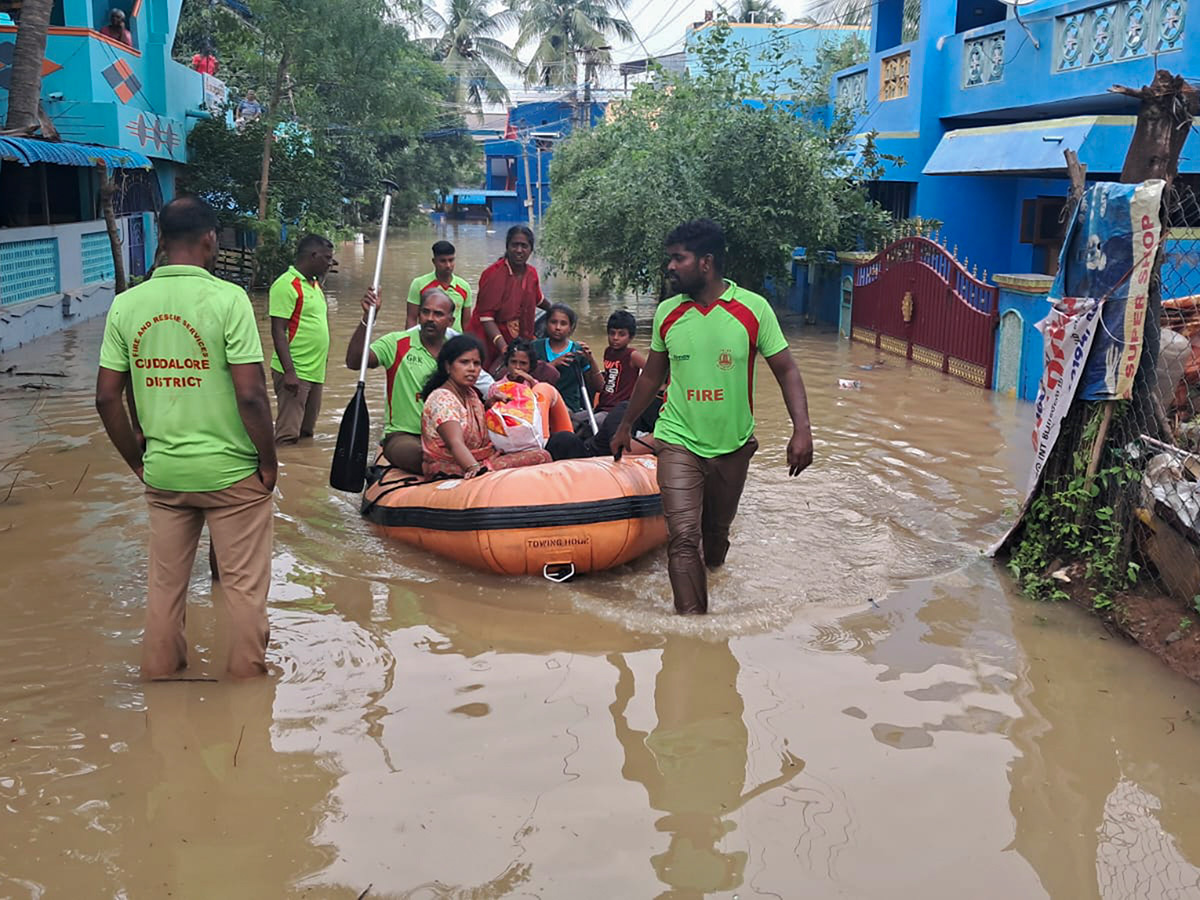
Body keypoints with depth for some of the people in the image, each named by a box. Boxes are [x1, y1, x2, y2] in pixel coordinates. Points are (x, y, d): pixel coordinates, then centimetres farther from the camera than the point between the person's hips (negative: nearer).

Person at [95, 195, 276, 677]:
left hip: (163, 472, 5)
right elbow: (250, 394, -19)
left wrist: (138, 460, 12)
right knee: (244, 583, 11)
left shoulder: (126, 304, -2)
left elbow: (107, 397, 0)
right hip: (232, 471, -4)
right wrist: (269, 461, -6)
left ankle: (159, 673, 34)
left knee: (165, 582, 19)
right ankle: (248, 674, 22)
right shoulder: (227, 298, -15)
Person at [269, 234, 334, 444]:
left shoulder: (315, 284, 17)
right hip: (294, 373, -9)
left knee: (306, 434, 14)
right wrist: (289, 372, -23)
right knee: (288, 437, -9)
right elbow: (278, 331, -17)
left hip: (316, 372, 9)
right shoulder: (286, 285, -12)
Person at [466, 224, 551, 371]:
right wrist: (503, 347, -31)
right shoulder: (494, 274, -15)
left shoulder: (531, 273, 5)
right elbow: (486, 316, -19)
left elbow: (538, 298, 28)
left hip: (517, 341, 6)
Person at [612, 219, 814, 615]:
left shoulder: (753, 309, -9)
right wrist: (626, 425, 20)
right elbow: (652, 375, 13)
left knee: (717, 531, 16)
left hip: (733, 445, 0)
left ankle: (710, 582, 45)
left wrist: (801, 430, -18)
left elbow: (786, 371, -6)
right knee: (684, 537, -13)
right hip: (680, 441, 0)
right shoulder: (667, 313, -1)